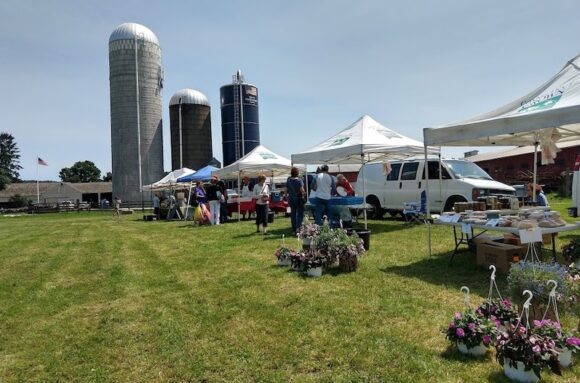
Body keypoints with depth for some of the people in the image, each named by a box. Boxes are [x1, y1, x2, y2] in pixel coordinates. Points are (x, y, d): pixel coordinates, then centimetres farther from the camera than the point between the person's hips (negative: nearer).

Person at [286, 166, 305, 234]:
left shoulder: (288, 180, 0)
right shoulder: (299, 180, -14)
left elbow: (286, 189, 3)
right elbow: (301, 189, -19)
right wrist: (304, 193, 0)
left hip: (291, 198, 4)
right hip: (299, 198, -4)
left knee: (293, 213, 10)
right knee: (300, 213, 3)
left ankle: (294, 230, 14)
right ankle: (298, 227, -15)